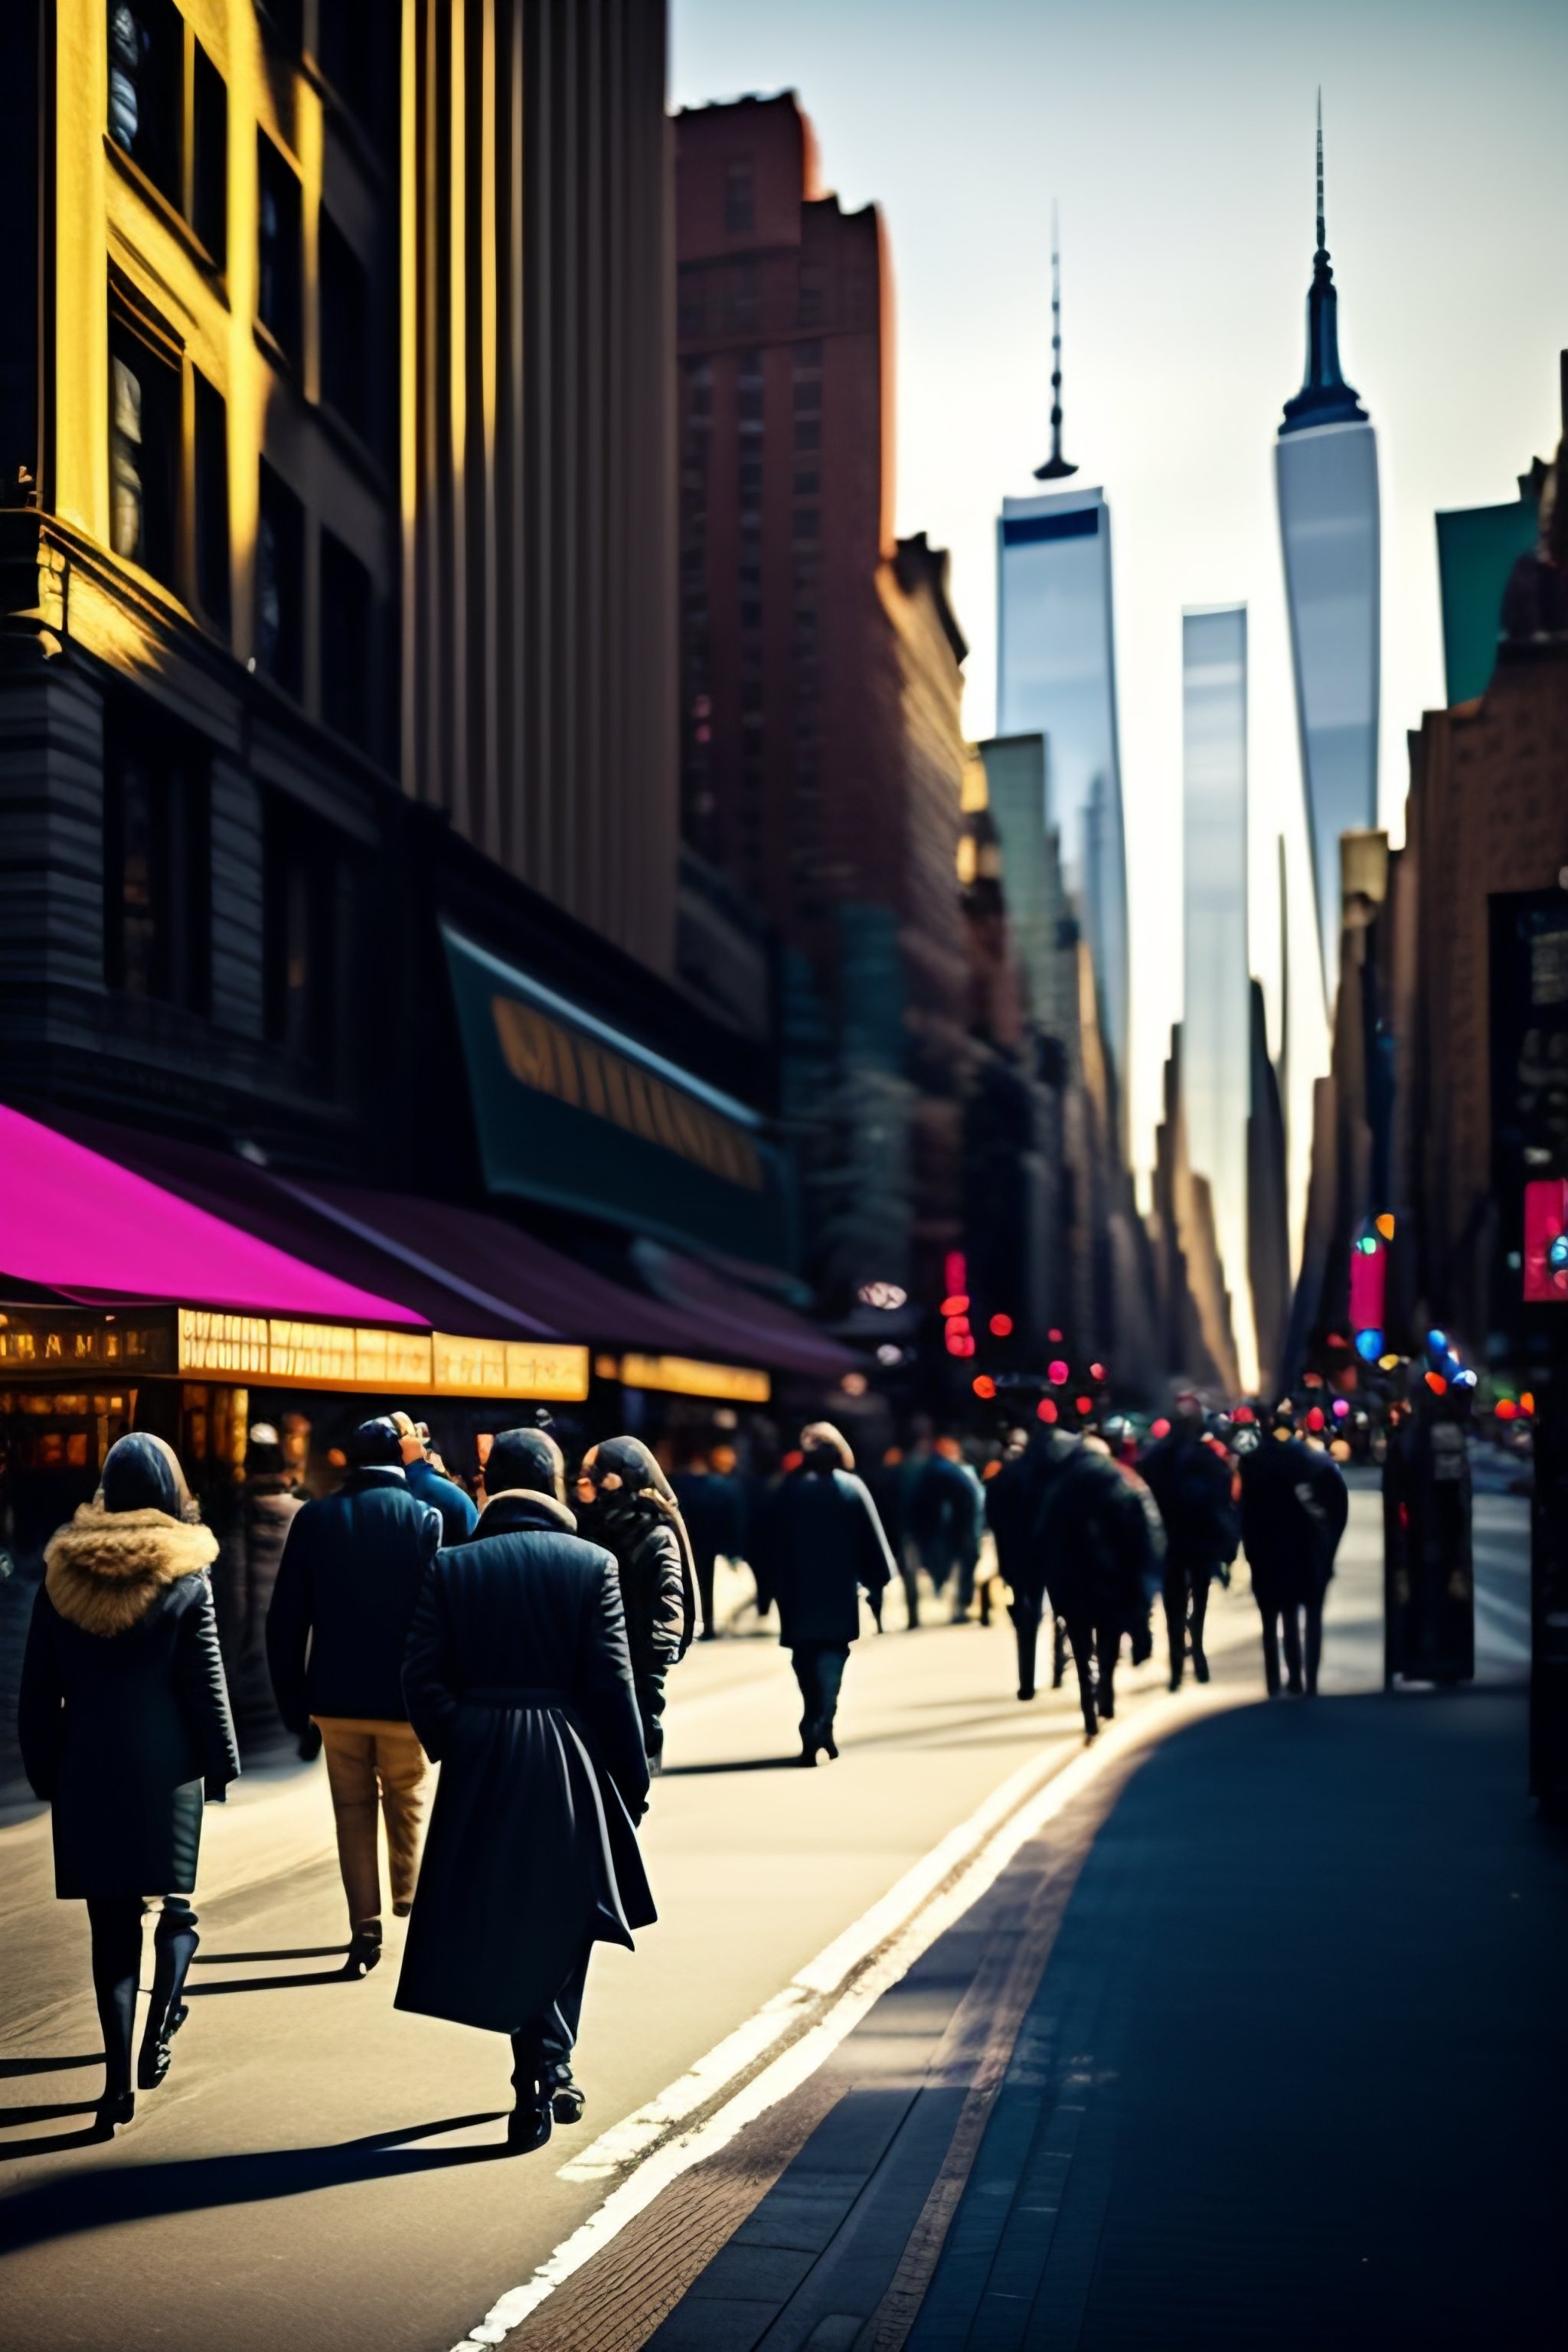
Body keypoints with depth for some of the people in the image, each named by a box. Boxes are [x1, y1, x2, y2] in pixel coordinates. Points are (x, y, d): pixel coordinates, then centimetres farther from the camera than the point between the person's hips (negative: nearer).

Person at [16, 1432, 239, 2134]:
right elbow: (205, 1682, -4)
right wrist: (221, 1763, 6)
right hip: (166, 1765, -2)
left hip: (87, 1767, 2)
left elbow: (38, 1687, 5)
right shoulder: (185, 1575, -7)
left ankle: (119, 2079, 6)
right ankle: (157, 2033, 1)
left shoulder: (63, 1569, 0)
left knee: (111, 1920, 7)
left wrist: (44, 1769, 13)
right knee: (176, 1900, 16)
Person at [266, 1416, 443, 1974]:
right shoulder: (425, 1519, -8)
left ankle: (366, 1929, 8)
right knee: (407, 1802, 20)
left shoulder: (315, 1519, -3)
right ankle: (410, 1902, 29)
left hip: (337, 1697, 1)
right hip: (403, 1697, -1)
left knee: (353, 1809, 11)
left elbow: (286, 1619, -3)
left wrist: (293, 1701, 4)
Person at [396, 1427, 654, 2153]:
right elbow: (613, 1684, -7)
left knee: (501, 1923, 14)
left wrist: (453, 1748, 9)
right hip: (569, 1765, -1)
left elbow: (421, 1678, -5)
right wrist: (633, 1778, 1)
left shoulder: (449, 1568, -2)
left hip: (480, 1766, 1)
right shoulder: (592, 1564, -6)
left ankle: (546, 2075, 20)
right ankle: (542, 2078, 7)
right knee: (558, 1925, 12)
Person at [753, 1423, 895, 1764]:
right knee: (832, 1655, 2)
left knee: (806, 1658, 12)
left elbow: (767, 1543, 2)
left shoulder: (786, 1490, 2)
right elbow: (872, 1543, -1)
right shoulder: (851, 1487, -1)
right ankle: (822, 1726, -17)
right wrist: (877, 1588, 5)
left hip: (797, 1596, 1)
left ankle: (813, 1731, 13)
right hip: (839, 1596, -1)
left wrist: (777, 1586, 10)